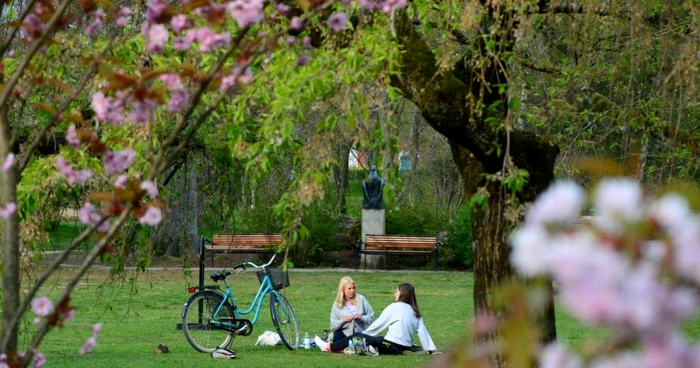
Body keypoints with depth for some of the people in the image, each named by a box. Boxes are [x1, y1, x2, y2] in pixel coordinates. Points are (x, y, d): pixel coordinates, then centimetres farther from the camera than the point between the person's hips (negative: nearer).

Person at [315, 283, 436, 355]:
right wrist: (431, 349, 2)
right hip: (405, 348, 7)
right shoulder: (415, 312, 10)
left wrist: (363, 335, 15)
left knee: (357, 336, 8)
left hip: (392, 346, -7)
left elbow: (377, 325, 2)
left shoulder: (394, 307, -5)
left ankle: (329, 347, 18)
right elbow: (422, 332, 2)